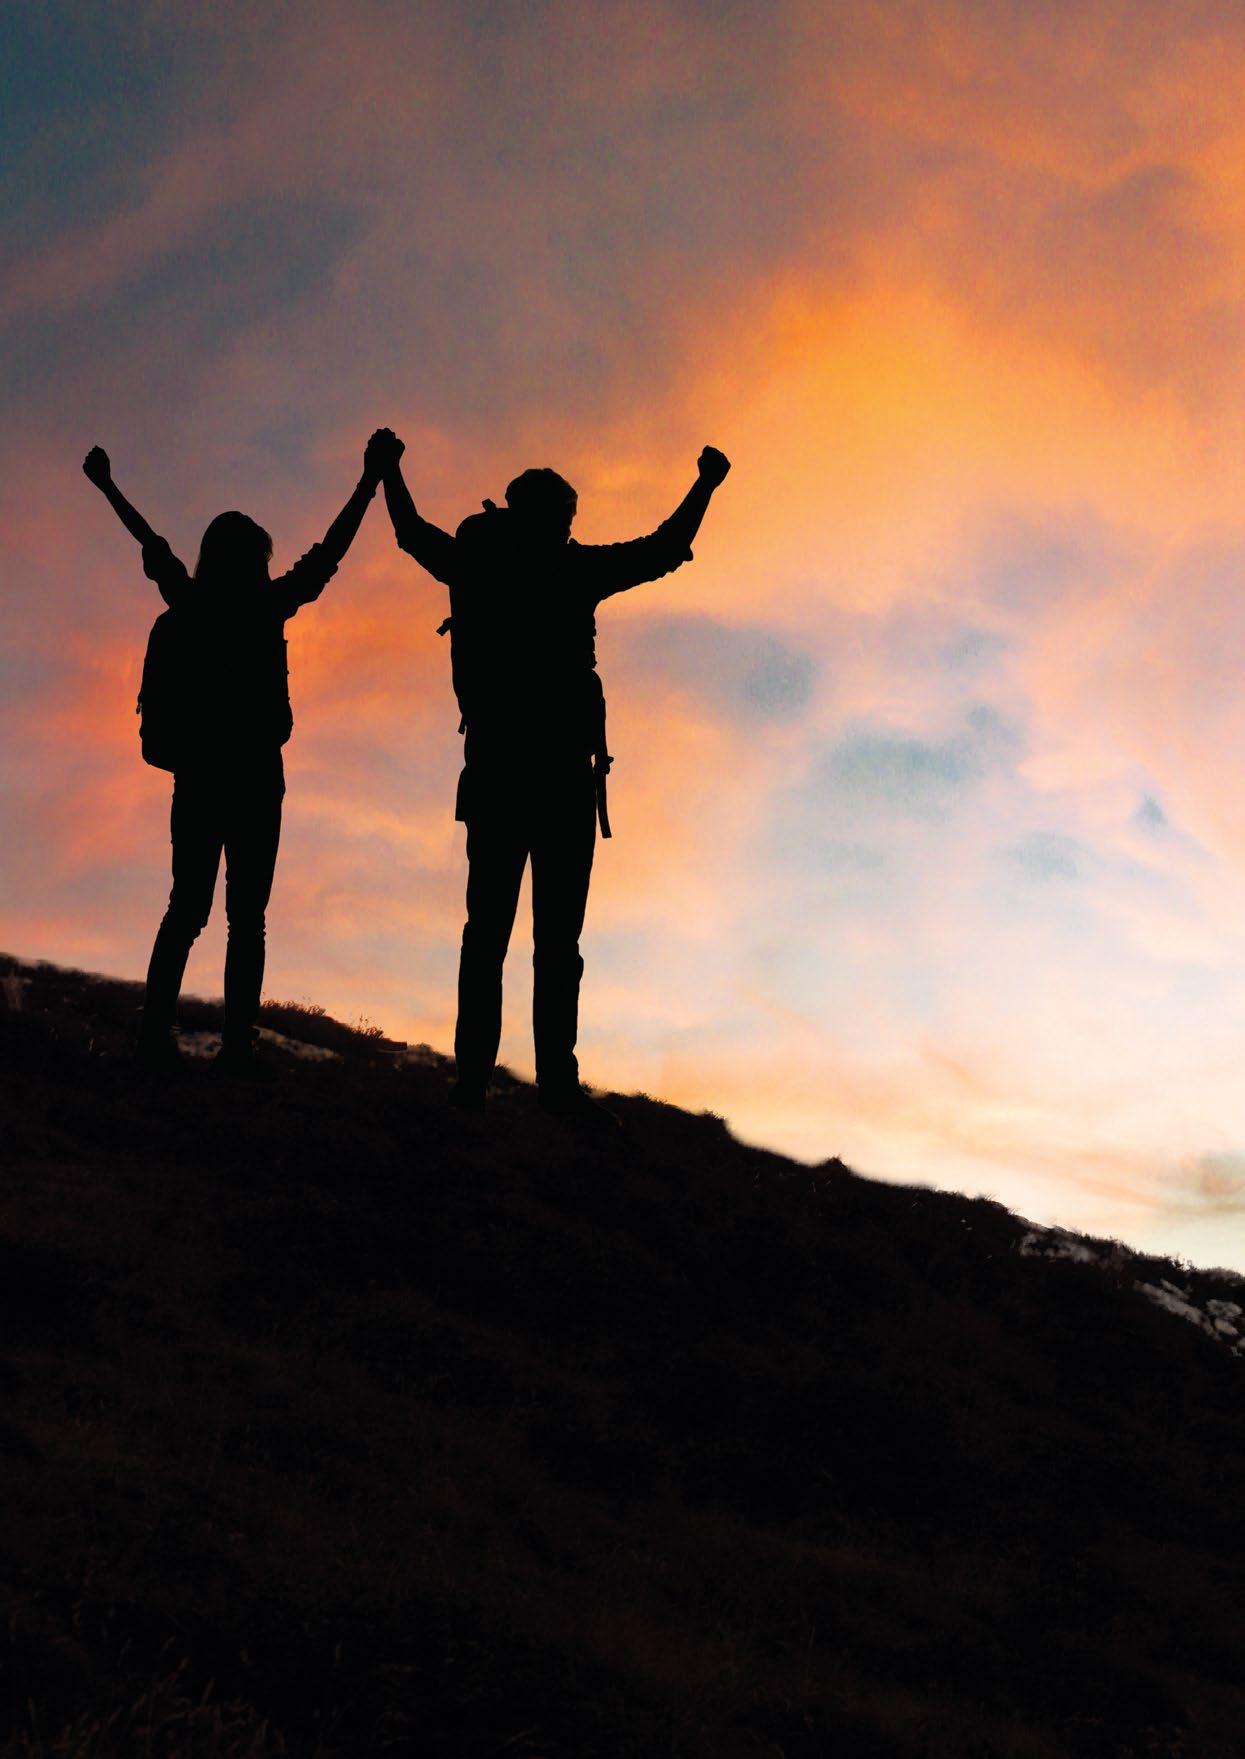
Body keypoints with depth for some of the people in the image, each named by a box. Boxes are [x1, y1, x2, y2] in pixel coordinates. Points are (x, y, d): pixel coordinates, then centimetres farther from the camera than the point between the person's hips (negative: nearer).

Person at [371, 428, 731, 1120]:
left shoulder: (474, 564, 10)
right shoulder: (570, 570, -1)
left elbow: (413, 535, 28)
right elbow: (664, 552, 4)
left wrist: (390, 470, 45)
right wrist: (706, 485, 18)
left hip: (492, 773, 4)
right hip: (563, 774, -4)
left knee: (487, 930, 5)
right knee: (557, 937, -5)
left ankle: (474, 1077, -1)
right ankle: (557, 1078, -11)